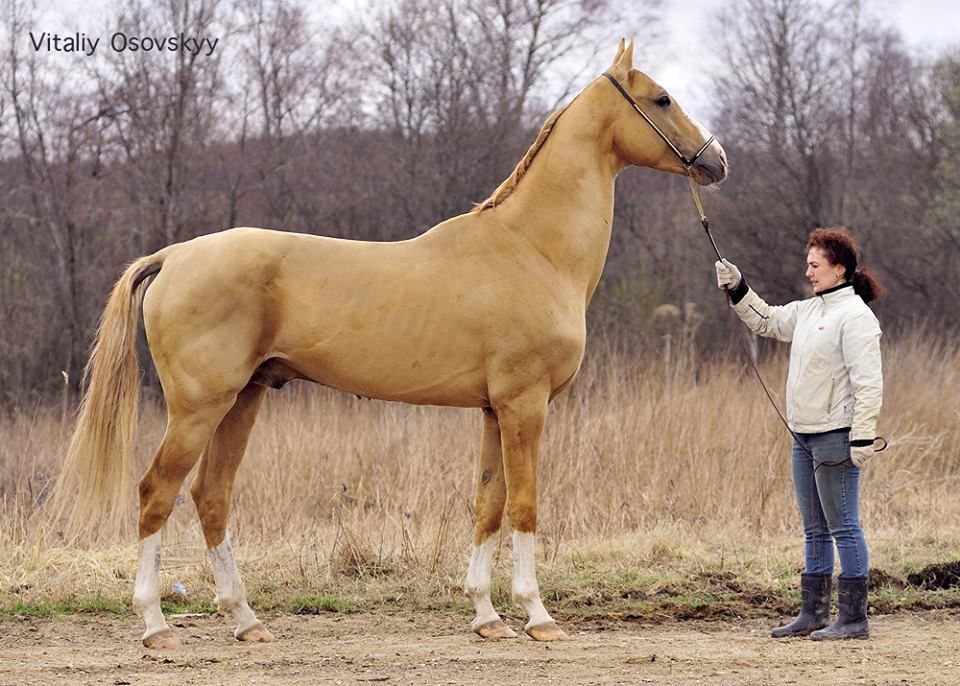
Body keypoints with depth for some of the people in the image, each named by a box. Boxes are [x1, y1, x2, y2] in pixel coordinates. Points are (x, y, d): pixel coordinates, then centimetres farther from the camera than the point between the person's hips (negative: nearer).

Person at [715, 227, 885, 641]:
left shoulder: (854, 316, -14)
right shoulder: (809, 310, 14)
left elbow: (868, 382, -19)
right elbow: (767, 321, 30)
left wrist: (862, 438, -22)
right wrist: (737, 289, 18)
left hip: (835, 437, -10)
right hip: (803, 436, 10)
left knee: (843, 528, -6)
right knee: (814, 530, 14)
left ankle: (853, 619, -3)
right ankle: (813, 614, 20)